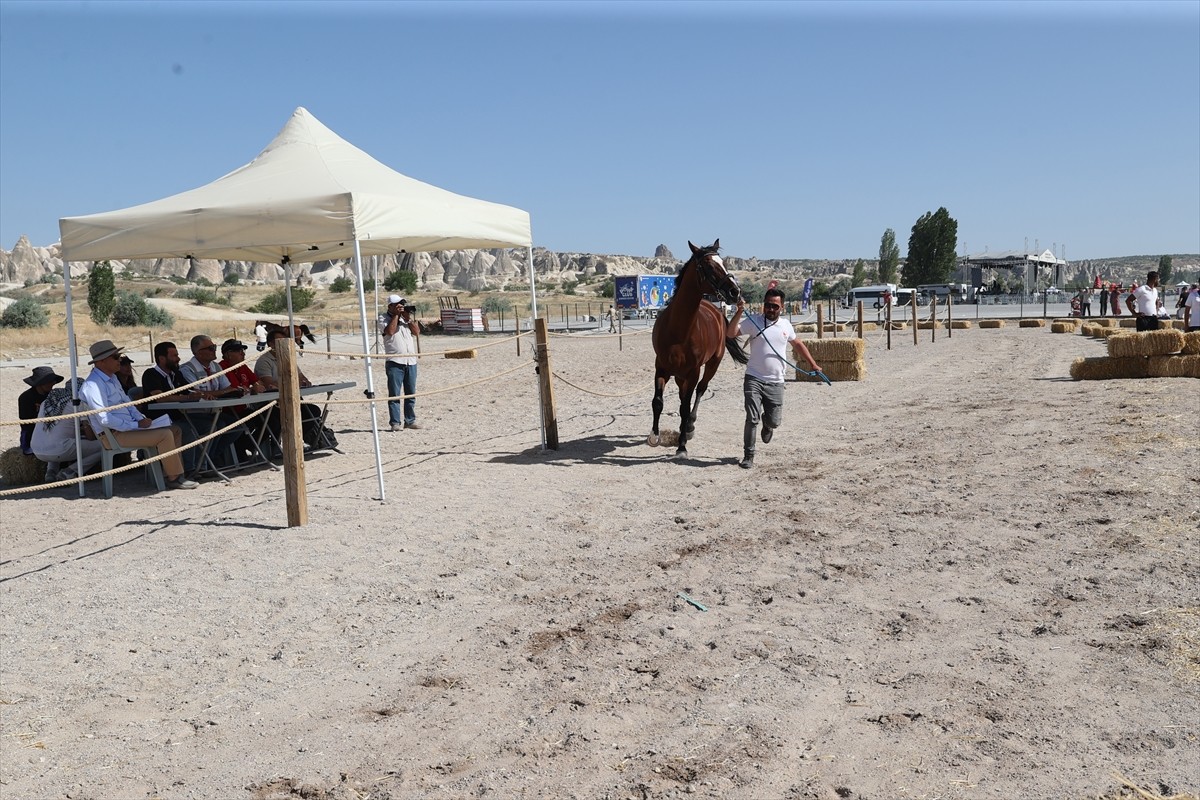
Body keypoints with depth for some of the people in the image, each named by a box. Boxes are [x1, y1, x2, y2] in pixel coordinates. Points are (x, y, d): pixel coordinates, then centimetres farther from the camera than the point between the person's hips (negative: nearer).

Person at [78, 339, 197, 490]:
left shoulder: (112, 378, 14)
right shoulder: (93, 385, -17)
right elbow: (105, 419, -23)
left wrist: (141, 419, 2)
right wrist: (136, 425, -19)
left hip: (129, 426, 10)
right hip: (115, 434, -10)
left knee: (175, 430, 5)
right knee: (165, 435, -24)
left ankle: (170, 471, 3)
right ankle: (174, 478, -14)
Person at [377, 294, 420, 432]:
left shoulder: (406, 317, 17)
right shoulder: (383, 318, 3)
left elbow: (417, 331, 8)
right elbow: (390, 331, -15)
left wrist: (408, 318, -3)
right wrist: (396, 315, -8)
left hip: (411, 361, 5)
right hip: (395, 362, -5)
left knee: (411, 393, 9)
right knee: (394, 394, -3)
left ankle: (410, 420, 17)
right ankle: (395, 422, 0)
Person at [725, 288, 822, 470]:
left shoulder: (786, 325, 7)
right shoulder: (753, 321, -5)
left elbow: (797, 344, 24)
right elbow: (730, 333, -17)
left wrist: (813, 364, 23)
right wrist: (739, 312, -27)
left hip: (775, 382, 3)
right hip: (754, 379, -3)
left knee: (774, 421, 6)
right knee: (752, 419, -9)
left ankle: (767, 424, 44)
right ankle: (748, 456, 5)